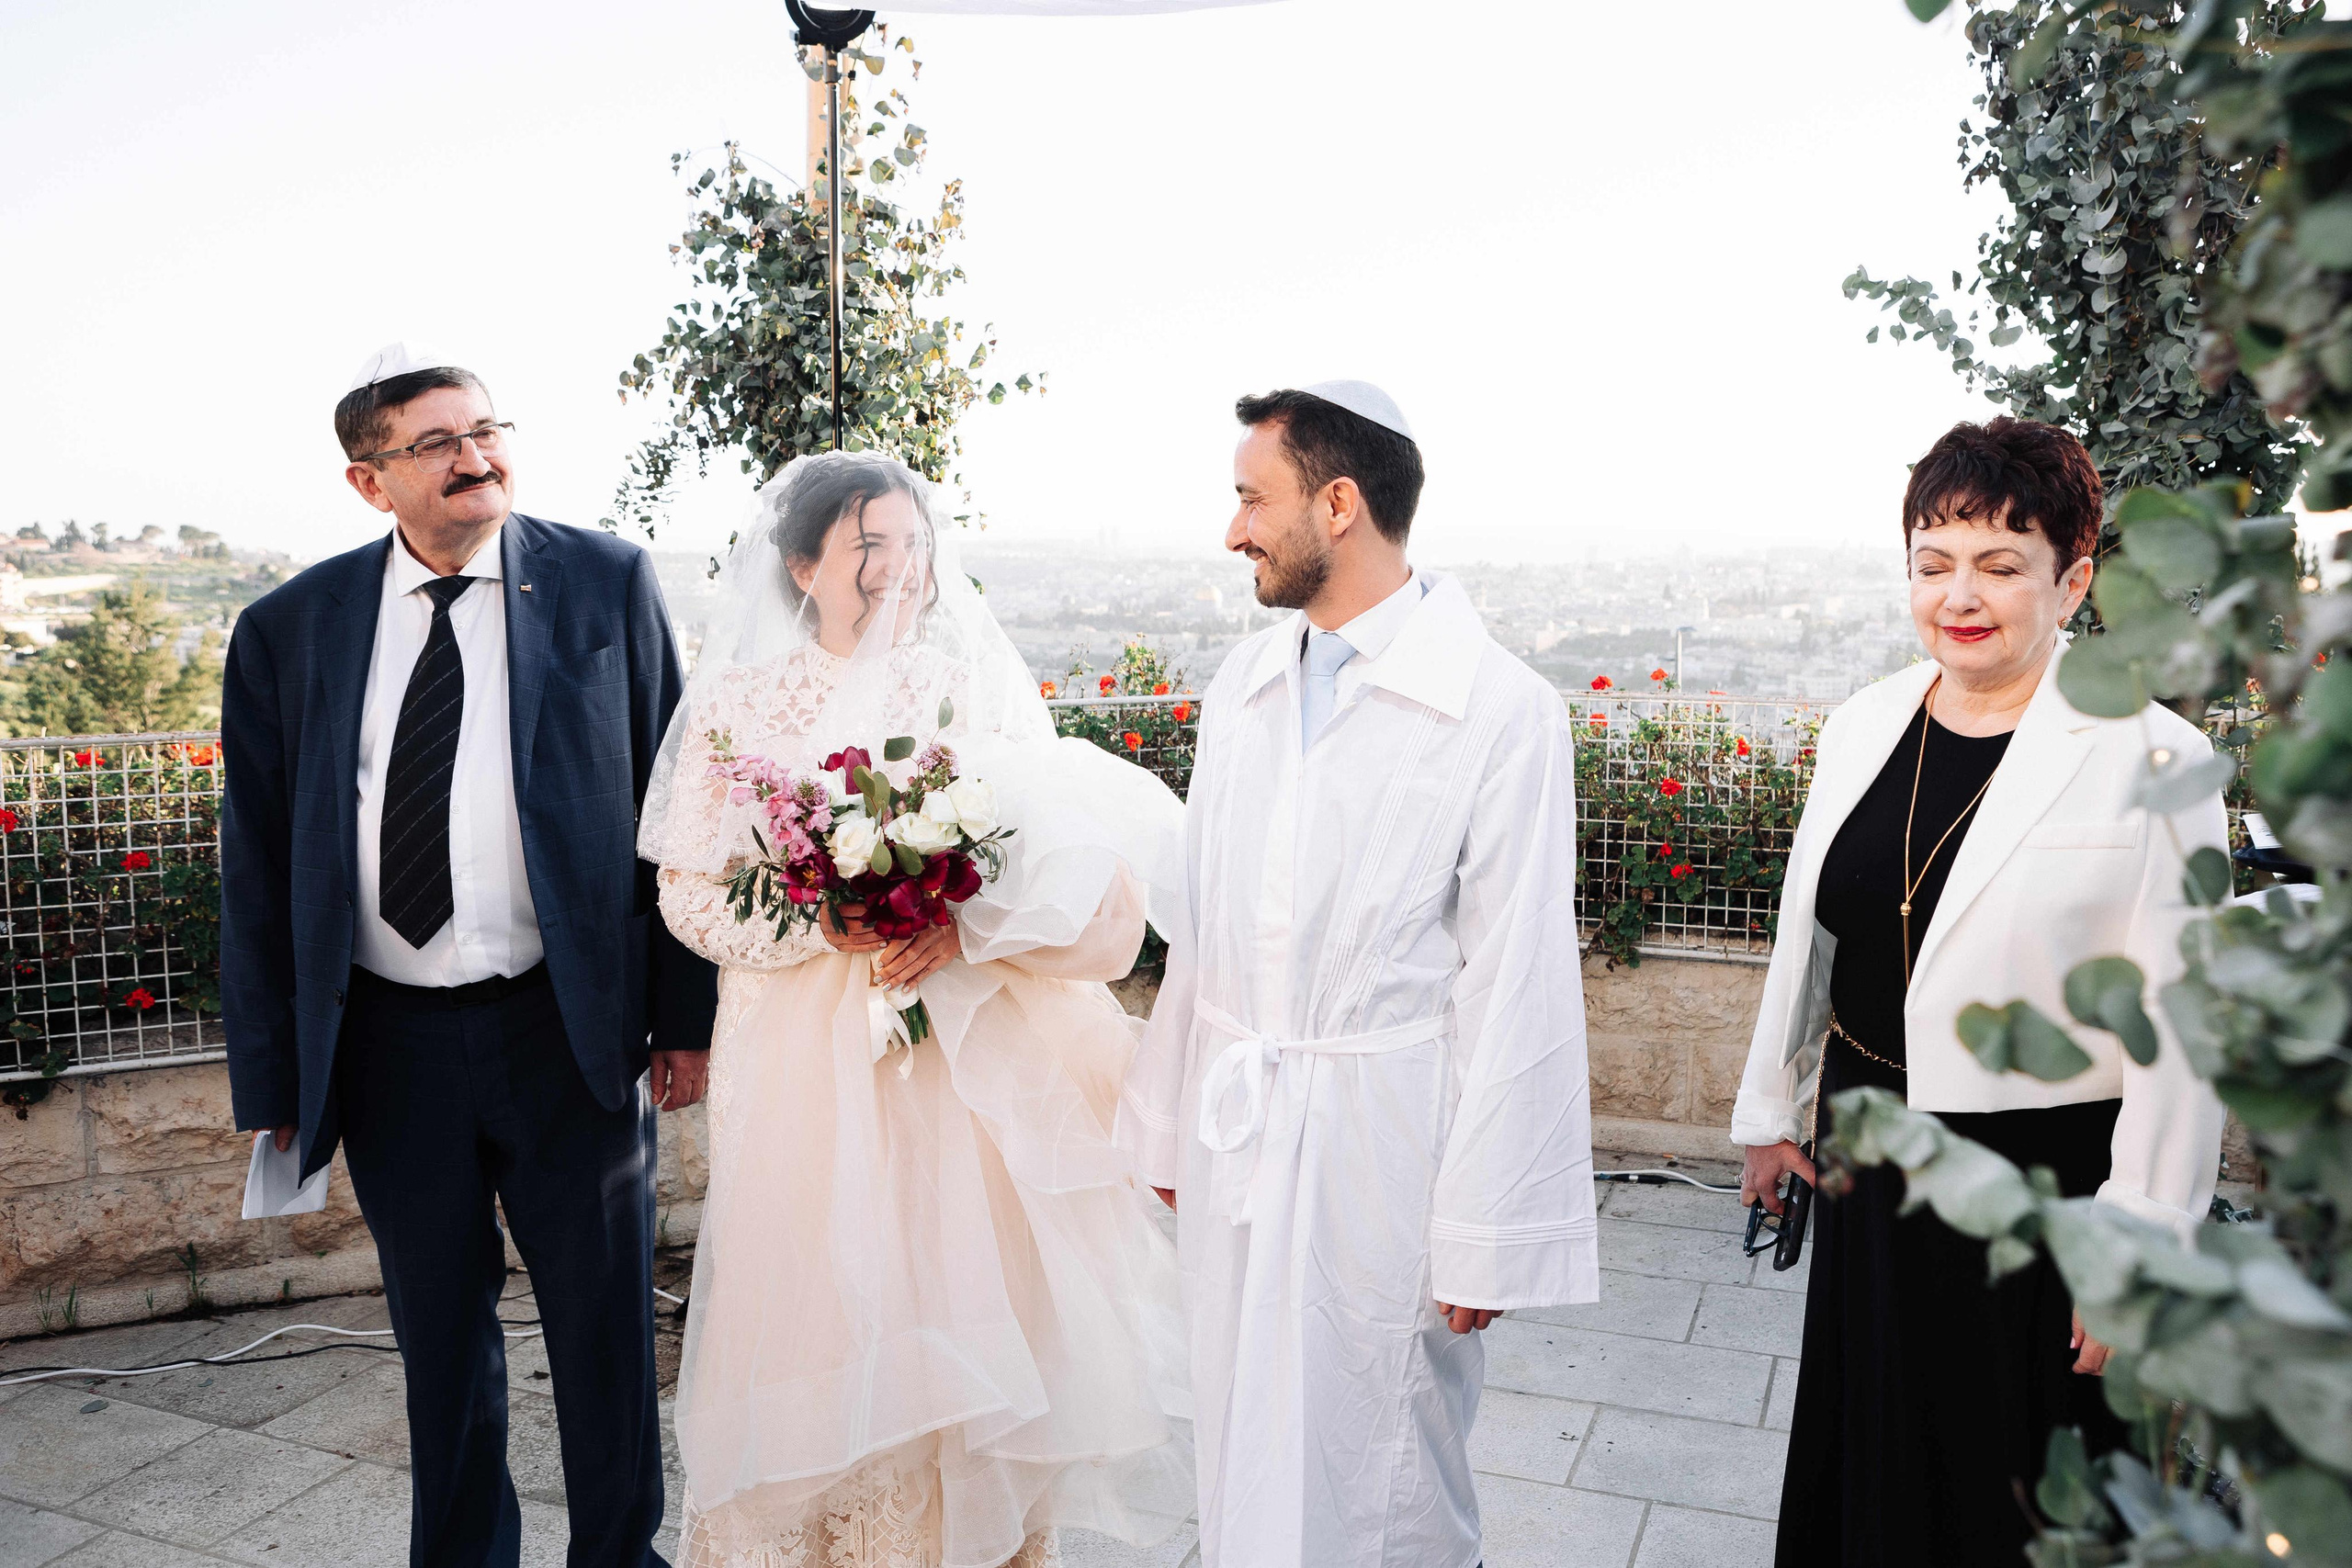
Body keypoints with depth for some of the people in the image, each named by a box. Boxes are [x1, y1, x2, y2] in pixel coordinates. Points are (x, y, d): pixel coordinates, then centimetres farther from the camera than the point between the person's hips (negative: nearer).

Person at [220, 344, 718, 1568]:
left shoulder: (606, 583, -3)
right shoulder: (289, 631, 1)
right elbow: (257, 868, 5)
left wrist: (686, 1014, -5)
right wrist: (272, 1074, 3)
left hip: (569, 1027, -1)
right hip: (387, 1042, 2)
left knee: (603, 1325, 13)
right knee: (440, 1336, 19)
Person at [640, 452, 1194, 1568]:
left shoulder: (978, 692, 4)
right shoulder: (739, 703, 3)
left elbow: (1064, 860, -1)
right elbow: (690, 893, 0)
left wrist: (966, 928, -19)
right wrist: (824, 925, -16)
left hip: (965, 1055, 1)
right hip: (804, 1065, 0)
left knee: (968, 1308, 5)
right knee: (822, 1310, 6)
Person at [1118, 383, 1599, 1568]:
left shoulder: (1501, 708, -13)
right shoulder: (1240, 687, 6)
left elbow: (1517, 986, -12)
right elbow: (1201, 930, 11)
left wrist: (1486, 1234, -11)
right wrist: (1168, 1126, 13)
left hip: (1384, 1149, -5)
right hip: (1234, 1135, 6)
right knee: (1243, 1459, 19)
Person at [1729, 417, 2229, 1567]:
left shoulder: (2147, 758, -15)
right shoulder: (1863, 726, 1)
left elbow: (2177, 1027, -14)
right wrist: (1773, 1110, 15)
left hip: (2045, 1180, -5)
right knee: (1865, 1452, 22)